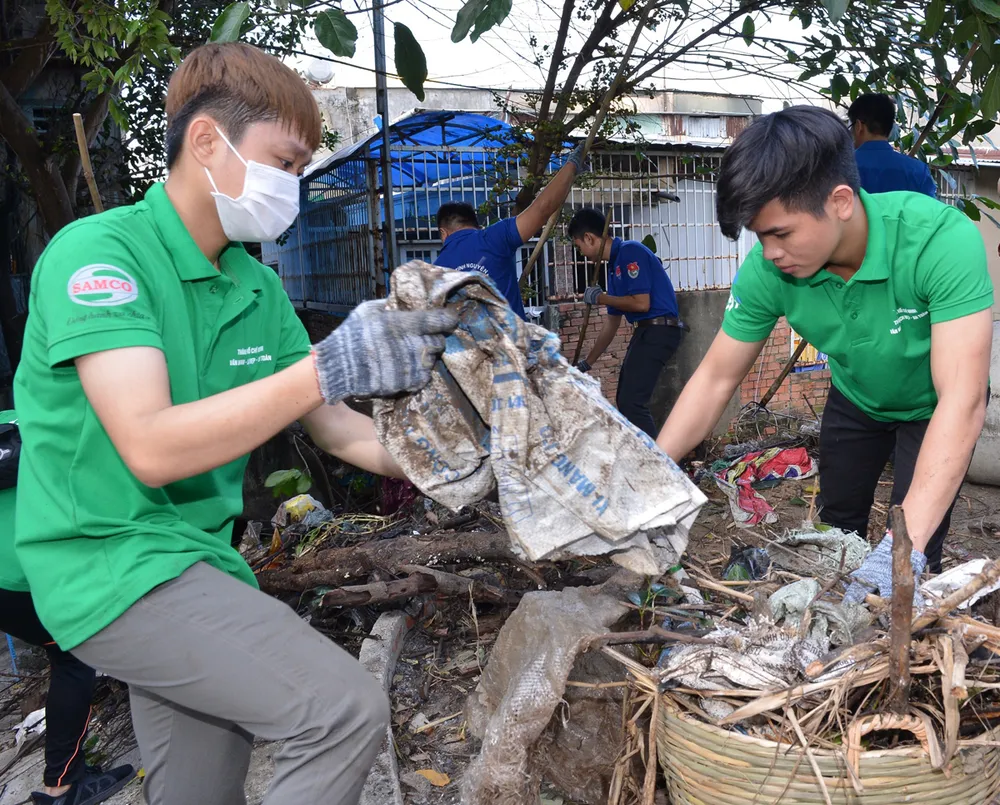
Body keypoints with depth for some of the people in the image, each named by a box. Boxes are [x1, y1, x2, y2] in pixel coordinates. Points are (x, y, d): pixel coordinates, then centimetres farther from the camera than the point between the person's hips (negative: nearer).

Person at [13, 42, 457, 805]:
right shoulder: (97, 252, -15)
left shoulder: (259, 286, 7)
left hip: (199, 555, 8)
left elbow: (334, 428, 9)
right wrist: (328, 368, -32)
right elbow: (152, 447, -27)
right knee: (348, 708, -19)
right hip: (112, 557, -7)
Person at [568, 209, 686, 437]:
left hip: (659, 330, -10)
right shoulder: (615, 264, 18)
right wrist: (587, 363, 25)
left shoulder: (630, 252, -11)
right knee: (626, 401, 15)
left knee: (631, 403, -14)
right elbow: (612, 323, 22)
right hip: (647, 331, 10)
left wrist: (600, 297, -7)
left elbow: (641, 303, -21)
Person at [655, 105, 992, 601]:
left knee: (909, 566, -8)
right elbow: (716, 379, -19)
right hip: (855, 401, 3)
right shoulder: (766, 270, -29)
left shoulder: (942, 238, -40)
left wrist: (907, 543, -52)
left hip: (932, 408, -3)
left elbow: (961, 399, -43)